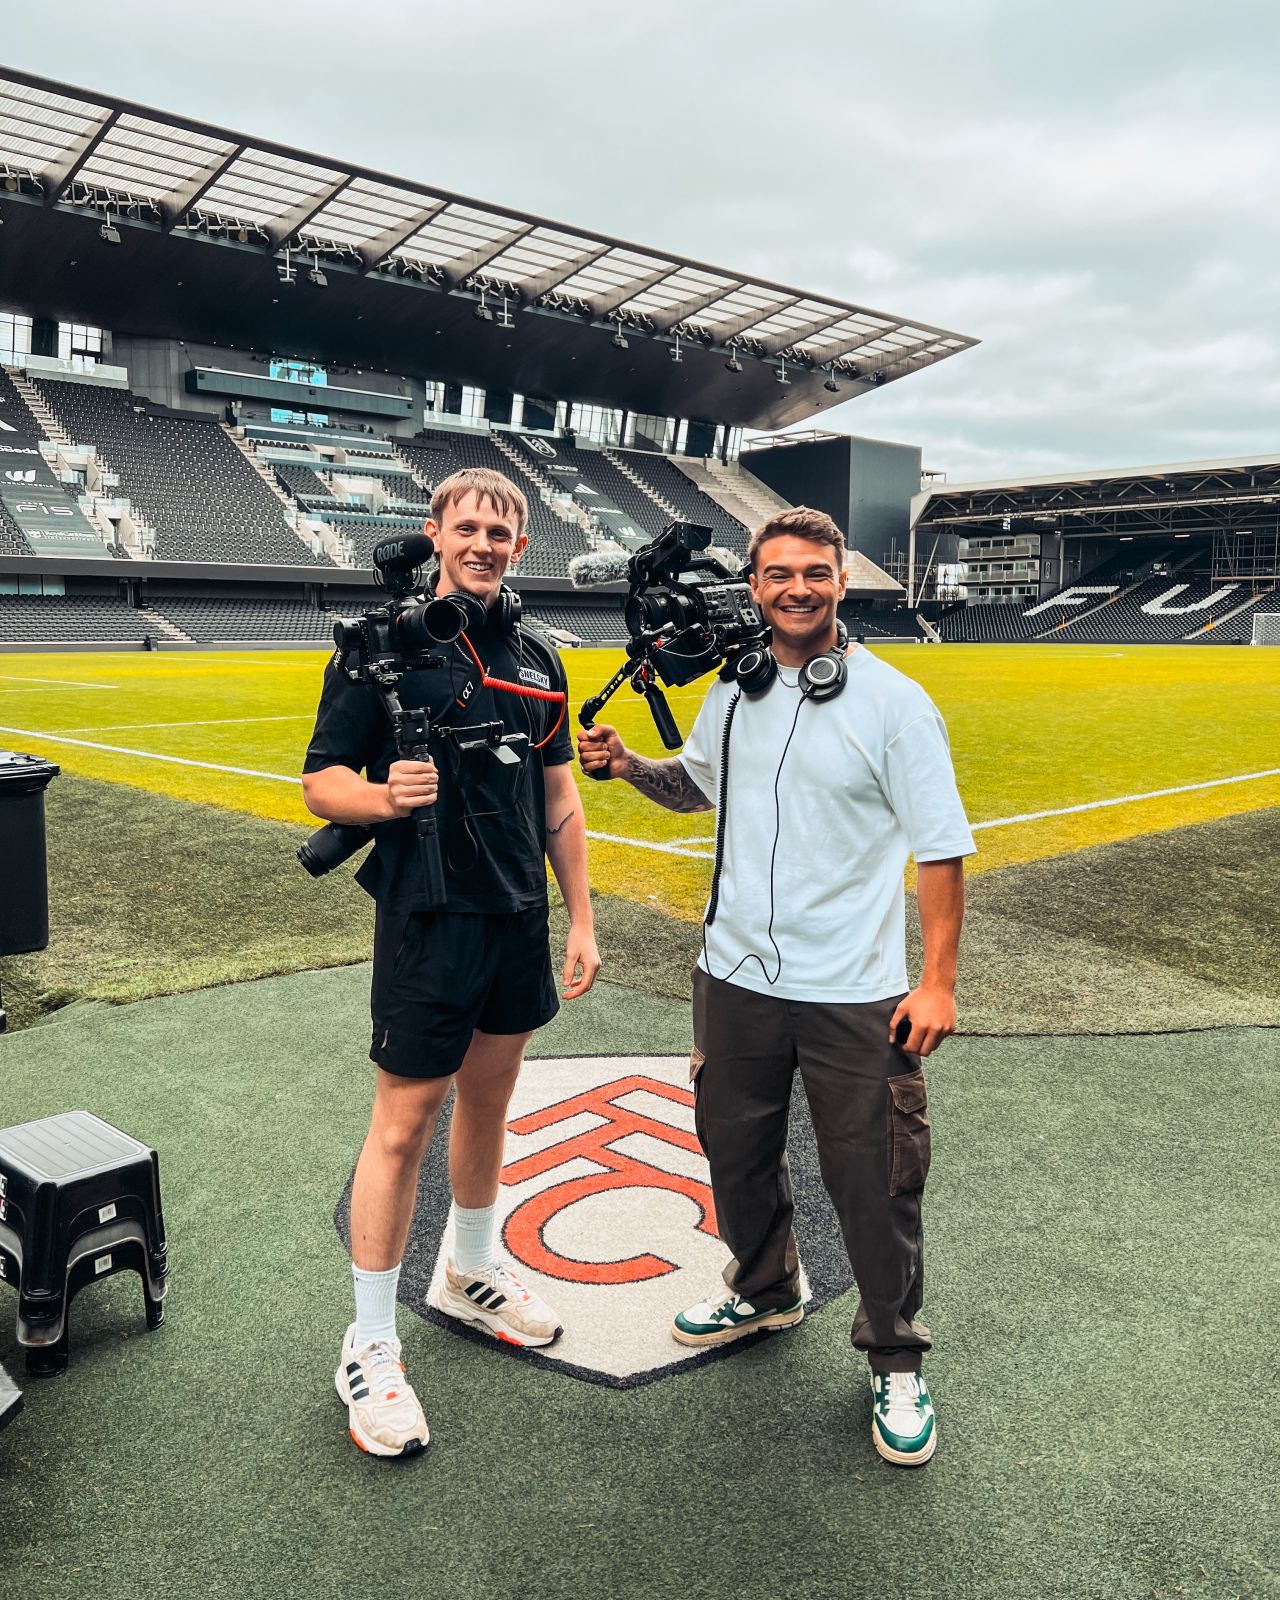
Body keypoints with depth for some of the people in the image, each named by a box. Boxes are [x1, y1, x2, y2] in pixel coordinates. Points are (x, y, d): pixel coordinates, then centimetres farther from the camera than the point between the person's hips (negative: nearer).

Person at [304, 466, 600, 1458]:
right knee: (404, 1123, -1)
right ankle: (371, 1349, 14)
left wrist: (581, 920, 11)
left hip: (520, 920, 6)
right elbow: (321, 782, -6)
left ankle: (472, 1275, 39)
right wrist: (388, 796, -27)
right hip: (428, 922, -6)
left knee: (488, 1103, 18)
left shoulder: (536, 659, 10)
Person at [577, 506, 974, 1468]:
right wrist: (627, 765, 1)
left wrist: (939, 980, -13)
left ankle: (896, 1361, 29)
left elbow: (942, 850, -9)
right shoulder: (731, 693, 4)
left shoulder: (893, 701, -11)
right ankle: (765, 1291, 47)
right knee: (737, 1151, 20)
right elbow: (696, 786, 21)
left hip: (855, 996, -5)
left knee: (872, 1182, 5)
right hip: (736, 977, 5)